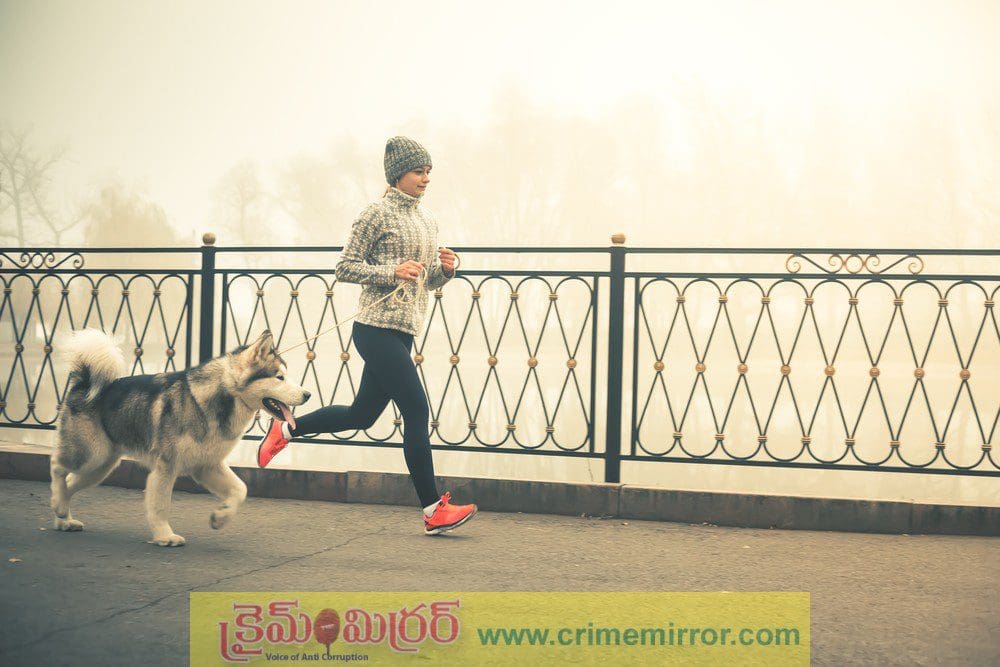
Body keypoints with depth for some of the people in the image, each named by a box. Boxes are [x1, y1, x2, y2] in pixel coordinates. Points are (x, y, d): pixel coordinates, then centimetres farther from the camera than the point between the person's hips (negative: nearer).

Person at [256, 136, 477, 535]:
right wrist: (392, 272, -19)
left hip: (402, 332, 9)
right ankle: (433, 511, -6)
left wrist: (445, 269, 1)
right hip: (378, 328, -9)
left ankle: (286, 428, 32)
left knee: (362, 414, 14)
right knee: (416, 411, -10)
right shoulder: (378, 214, -6)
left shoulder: (427, 222, 18)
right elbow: (345, 268, -7)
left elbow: (429, 283, 23)